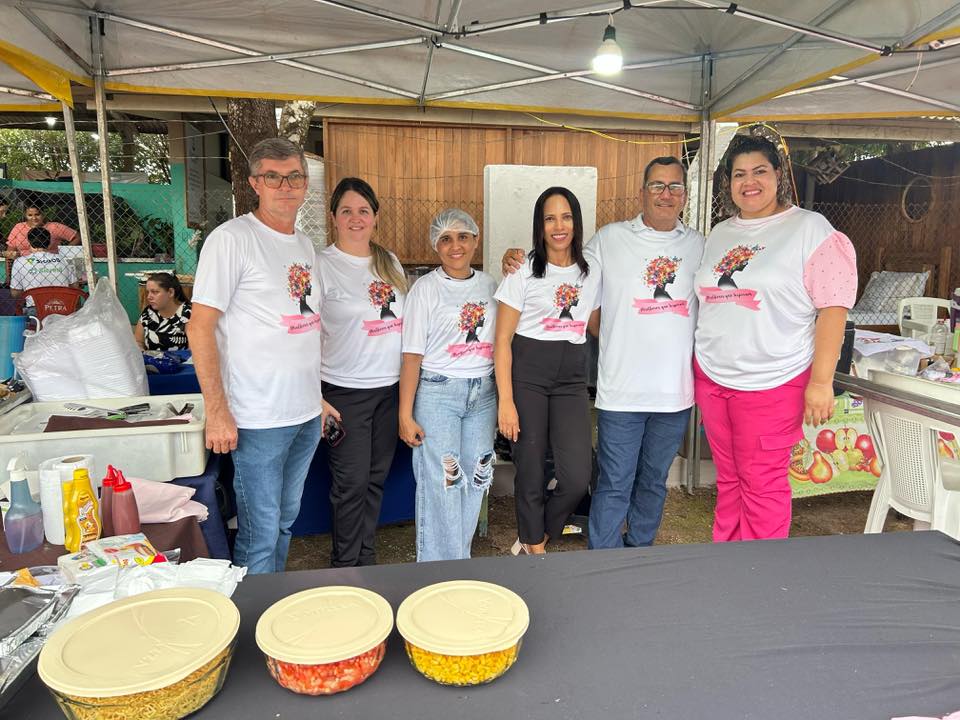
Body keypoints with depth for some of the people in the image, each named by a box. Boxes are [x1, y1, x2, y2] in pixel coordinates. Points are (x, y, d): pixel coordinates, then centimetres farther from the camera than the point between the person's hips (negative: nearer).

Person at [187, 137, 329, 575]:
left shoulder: (304, 244, 12)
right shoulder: (232, 239, -10)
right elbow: (200, 327, -13)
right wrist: (217, 412, -17)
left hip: (307, 415, 7)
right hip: (258, 420, -7)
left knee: (285, 521, 20)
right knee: (260, 536, 1)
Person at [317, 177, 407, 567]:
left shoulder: (390, 262, 11)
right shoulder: (322, 265, -7)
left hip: (391, 388, 5)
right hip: (346, 391, -5)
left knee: (377, 477, 13)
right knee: (351, 483, 0)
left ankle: (367, 557, 29)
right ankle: (345, 566, 19)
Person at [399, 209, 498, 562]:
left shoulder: (488, 284, 10)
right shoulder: (426, 288, -3)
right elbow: (412, 355, -7)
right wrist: (406, 414, -10)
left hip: (483, 393, 5)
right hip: (437, 392, -4)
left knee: (475, 482, 9)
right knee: (441, 484, -4)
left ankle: (460, 564, 27)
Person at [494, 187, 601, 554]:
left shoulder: (591, 273, 10)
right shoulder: (524, 272, -2)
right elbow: (502, 340, -5)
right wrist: (506, 401, -11)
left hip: (571, 379, 3)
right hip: (526, 375, -3)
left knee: (578, 476, -6)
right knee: (530, 472, 3)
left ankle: (533, 540, 22)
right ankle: (535, 549, 28)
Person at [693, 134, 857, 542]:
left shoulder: (810, 229, -5)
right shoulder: (720, 234, 13)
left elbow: (833, 307, -10)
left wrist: (821, 381, -16)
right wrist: (698, 369, 15)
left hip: (771, 383, -5)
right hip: (712, 377, 6)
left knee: (762, 486, 2)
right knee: (728, 479, 15)